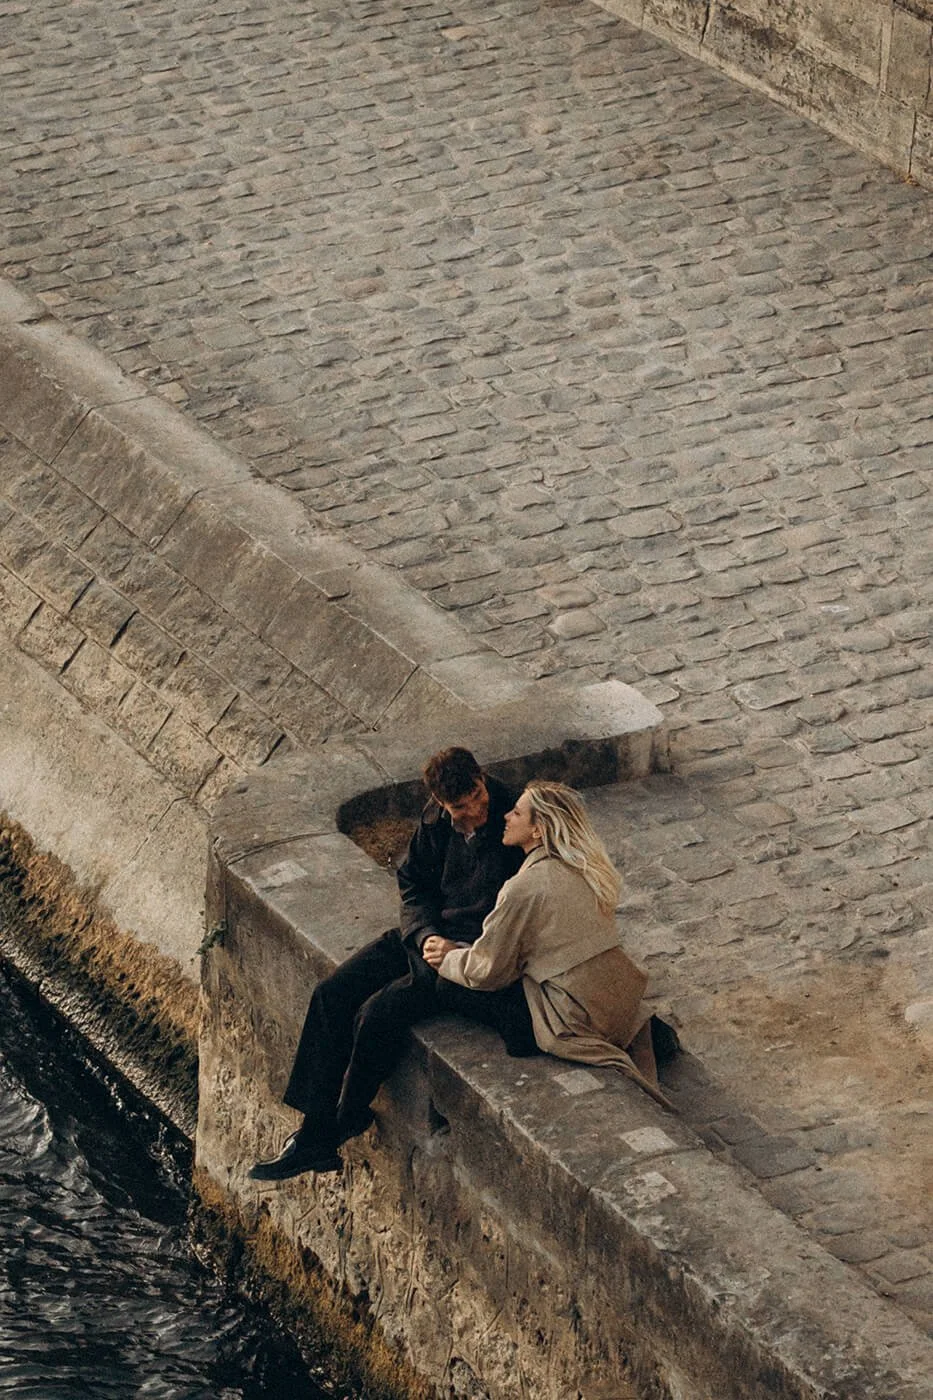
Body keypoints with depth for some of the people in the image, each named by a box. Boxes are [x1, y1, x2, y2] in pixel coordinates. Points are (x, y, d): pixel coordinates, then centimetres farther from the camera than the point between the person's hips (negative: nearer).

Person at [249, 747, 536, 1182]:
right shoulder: (434, 822, 0)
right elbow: (414, 885, 11)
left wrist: (460, 954, -21)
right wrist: (428, 937, -8)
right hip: (429, 937, 7)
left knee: (380, 1013, -22)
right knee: (332, 995, -7)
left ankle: (340, 1127, -2)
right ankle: (313, 1134, -5)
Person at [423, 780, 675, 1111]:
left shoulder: (525, 887, -14)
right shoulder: (587, 870, 10)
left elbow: (488, 969, -6)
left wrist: (450, 959, 15)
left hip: (580, 1015, -8)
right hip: (624, 1000, 8)